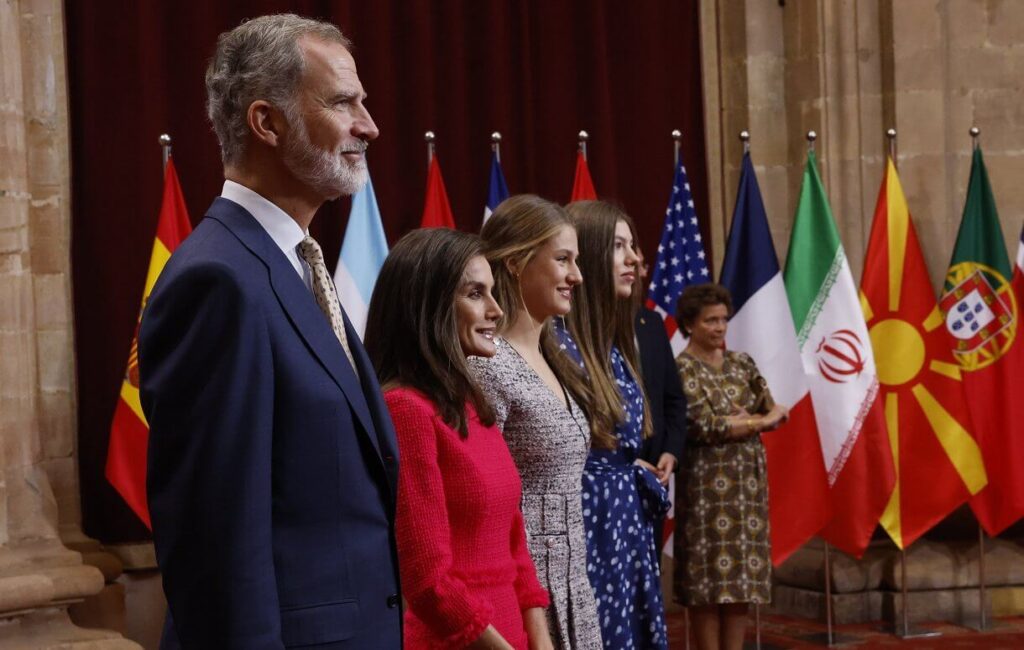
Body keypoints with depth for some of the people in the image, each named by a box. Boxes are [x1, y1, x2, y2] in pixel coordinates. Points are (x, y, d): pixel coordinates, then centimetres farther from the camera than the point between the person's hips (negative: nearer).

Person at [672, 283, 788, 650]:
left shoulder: (742, 363, 12)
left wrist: (740, 420, -13)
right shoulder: (682, 368, -7)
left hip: (748, 479, 6)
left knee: (742, 574, 6)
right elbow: (707, 426, -17)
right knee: (709, 577, -5)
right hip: (708, 482, -6)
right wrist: (758, 420, -8)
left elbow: (775, 413, 7)